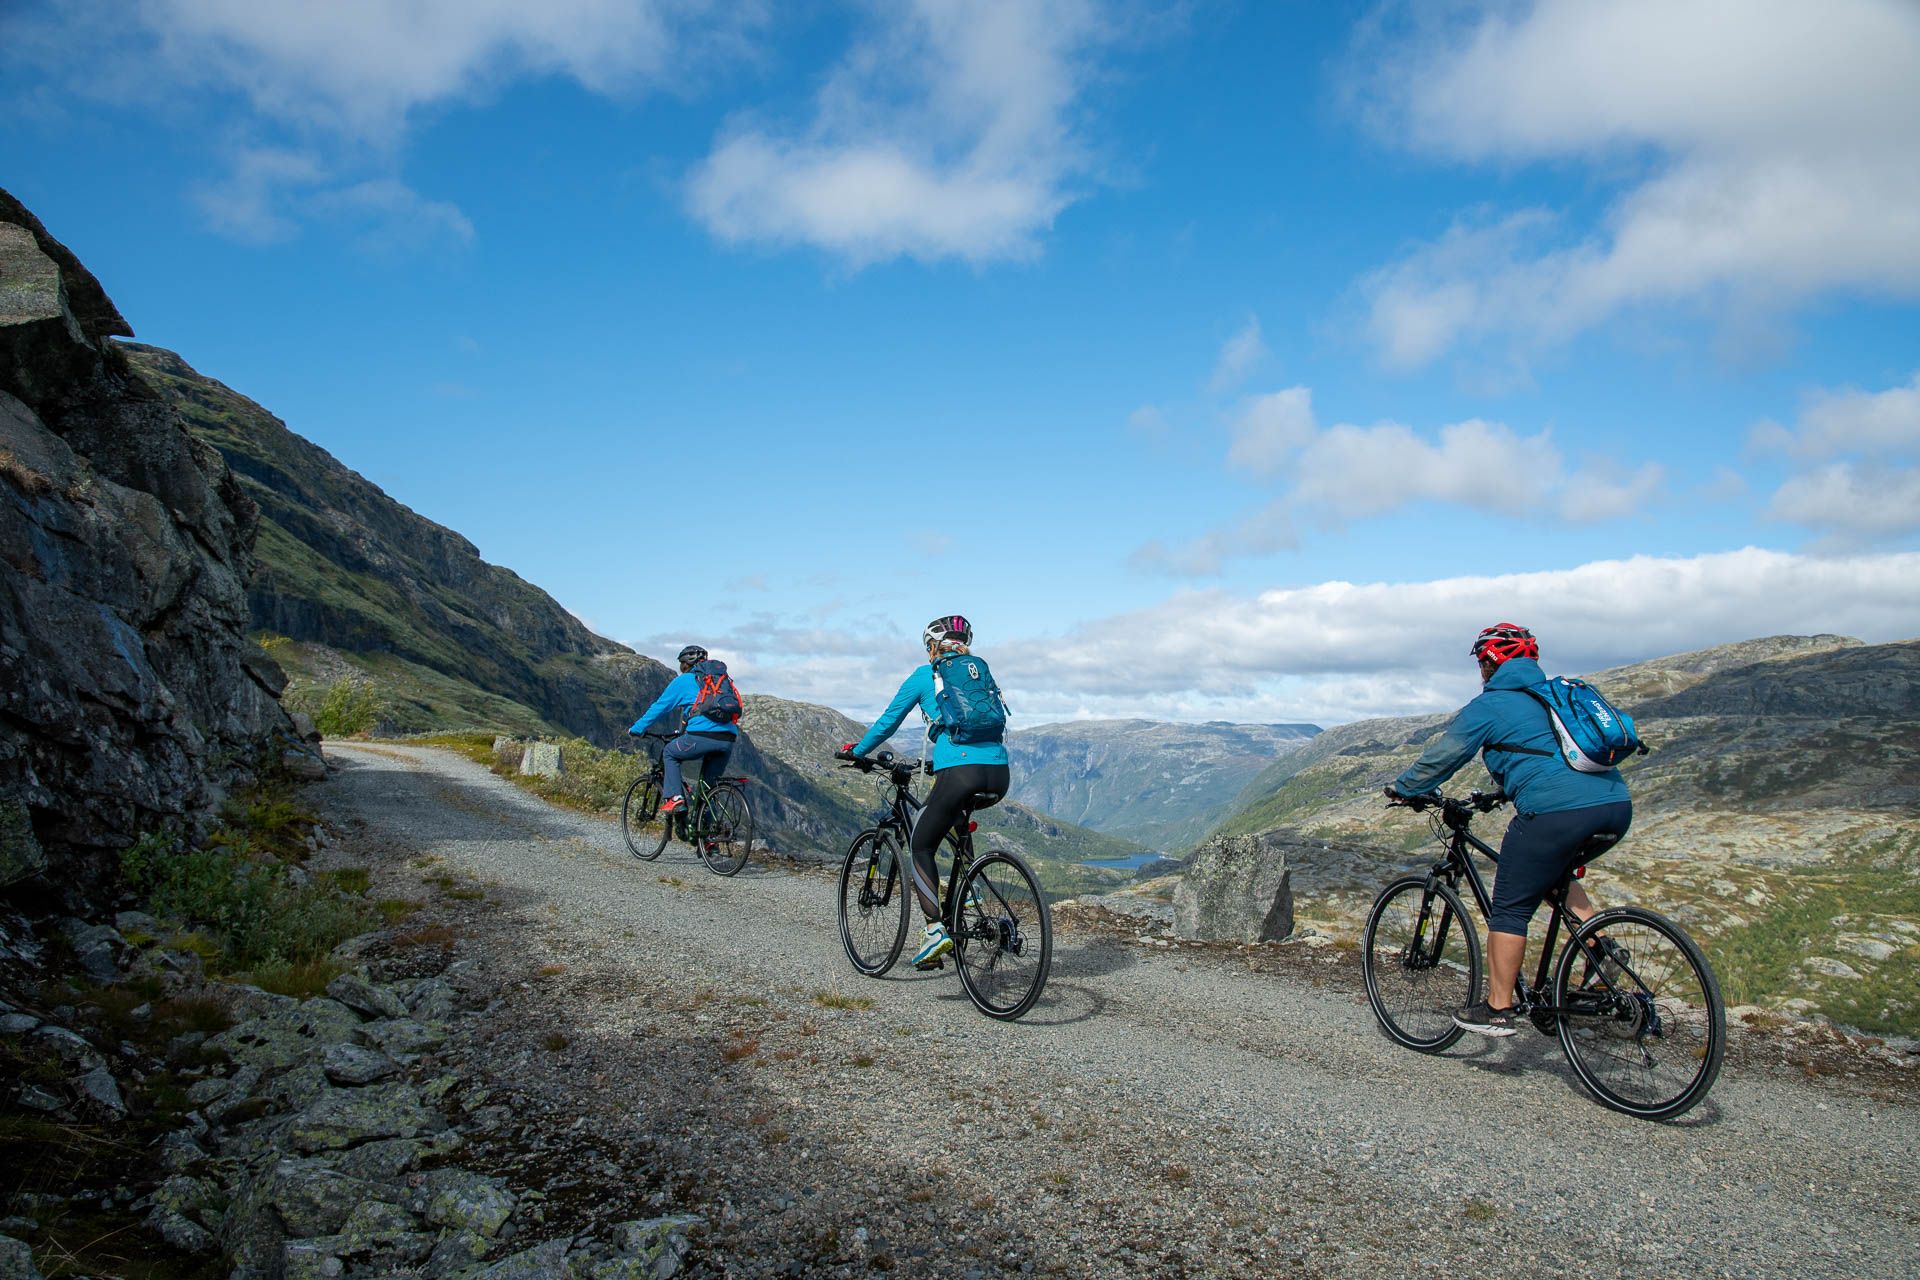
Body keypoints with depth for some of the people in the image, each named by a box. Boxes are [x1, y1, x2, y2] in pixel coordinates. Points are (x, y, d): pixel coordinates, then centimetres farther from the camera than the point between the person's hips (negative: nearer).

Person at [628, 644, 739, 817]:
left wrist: (636, 729, 27)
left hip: (701, 737, -5)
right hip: (728, 740, 5)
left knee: (669, 753, 22)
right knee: (710, 783, 21)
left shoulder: (683, 681, 12)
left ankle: (674, 798, 6)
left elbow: (660, 707, 14)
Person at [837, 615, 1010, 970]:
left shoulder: (925, 675, 10)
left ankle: (935, 929, -7)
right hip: (999, 774, 6)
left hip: (959, 772, -6)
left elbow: (888, 722, 15)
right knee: (955, 815, 36)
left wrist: (855, 751, 32)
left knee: (921, 846, 10)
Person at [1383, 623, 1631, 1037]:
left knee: (1509, 909, 4)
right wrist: (1501, 792, 47)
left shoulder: (1490, 705, 5)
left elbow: (1442, 755, 7)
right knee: (1554, 875, 33)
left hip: (1557, 812, -8)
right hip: (1616, 806, 8)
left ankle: (1497, 1010, 8)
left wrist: (1401, 788, 22)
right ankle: (1601, 946, 16)